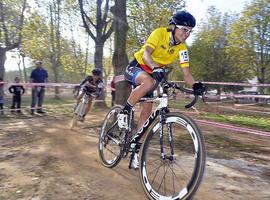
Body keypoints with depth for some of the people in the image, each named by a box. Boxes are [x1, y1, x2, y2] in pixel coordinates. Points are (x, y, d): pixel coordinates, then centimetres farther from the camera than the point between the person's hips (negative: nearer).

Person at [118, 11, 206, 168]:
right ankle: (124, 112, -20)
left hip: (152, 73, 5)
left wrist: (196, 85, -35)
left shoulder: (182, 48, -9)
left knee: (147, 112, -3)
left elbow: (186, 73, -14)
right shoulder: (160, 33, -20)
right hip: (136, 67, -5)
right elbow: (146, 54, -34)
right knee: (149, 82, -40)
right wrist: (156, 68, -54)